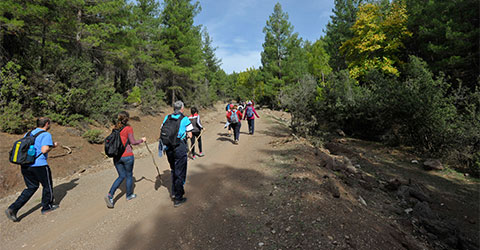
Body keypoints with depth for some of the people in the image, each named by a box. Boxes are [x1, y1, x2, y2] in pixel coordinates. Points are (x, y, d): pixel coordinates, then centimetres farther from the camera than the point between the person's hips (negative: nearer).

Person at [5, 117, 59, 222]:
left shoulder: (28, 134, 13)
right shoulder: (46, 134, -12)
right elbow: (44, 150, -22)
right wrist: (53, 146, -4)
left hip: (25, 165, 7)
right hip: (39, 165, -7)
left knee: (31, 187, 19)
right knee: (47, 186, 13)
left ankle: (13, 209, 8)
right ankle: (47, 207, 25)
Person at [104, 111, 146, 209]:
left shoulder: (115, 128, 6)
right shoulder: (128, 128, -11)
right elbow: (133, 142, -11)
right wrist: (142, 140, 6)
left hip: (116, 156, 5)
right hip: (127, 156, -5)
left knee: (121, 176, 18)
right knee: (129, 175, 15)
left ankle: (110, 195, 3)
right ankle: (129, 195, 30)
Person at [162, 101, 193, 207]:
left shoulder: (167, 117, 6)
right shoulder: (185, 119, -7)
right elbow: (189, 135, -6)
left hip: (168, 148, 5)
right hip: (180, 148, -5)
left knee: (173, 170, 24)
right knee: (180, 173, 7)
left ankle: (174, 192, 36)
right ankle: (178, 199, 15)